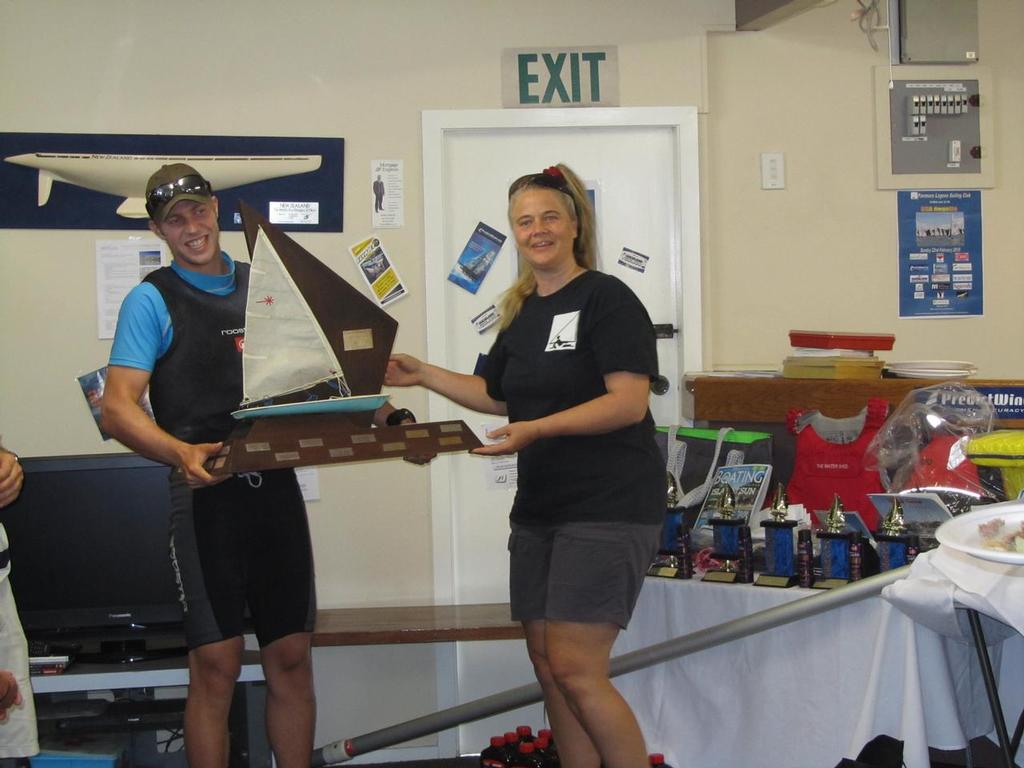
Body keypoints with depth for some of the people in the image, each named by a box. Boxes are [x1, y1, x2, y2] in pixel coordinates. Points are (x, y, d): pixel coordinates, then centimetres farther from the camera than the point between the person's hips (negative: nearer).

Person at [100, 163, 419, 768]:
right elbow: (117, 408, -9)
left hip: (276, 487, 4)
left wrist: (381, 415, 2)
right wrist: (182, 453, -28)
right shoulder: (153, 300, 1)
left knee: (292, 659, 8)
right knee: (217, 666, -2)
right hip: (207, 496, -4)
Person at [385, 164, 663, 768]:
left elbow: (628, 402, -18)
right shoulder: (522, 312, 15)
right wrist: (423, 375, 20)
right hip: (540, 505, 8)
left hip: (609, 507, -8)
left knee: (575, 669, -11)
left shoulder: (607, 298, -9)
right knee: (548, 665, 8)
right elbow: (499, 396, 28)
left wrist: (537, 430, -25)